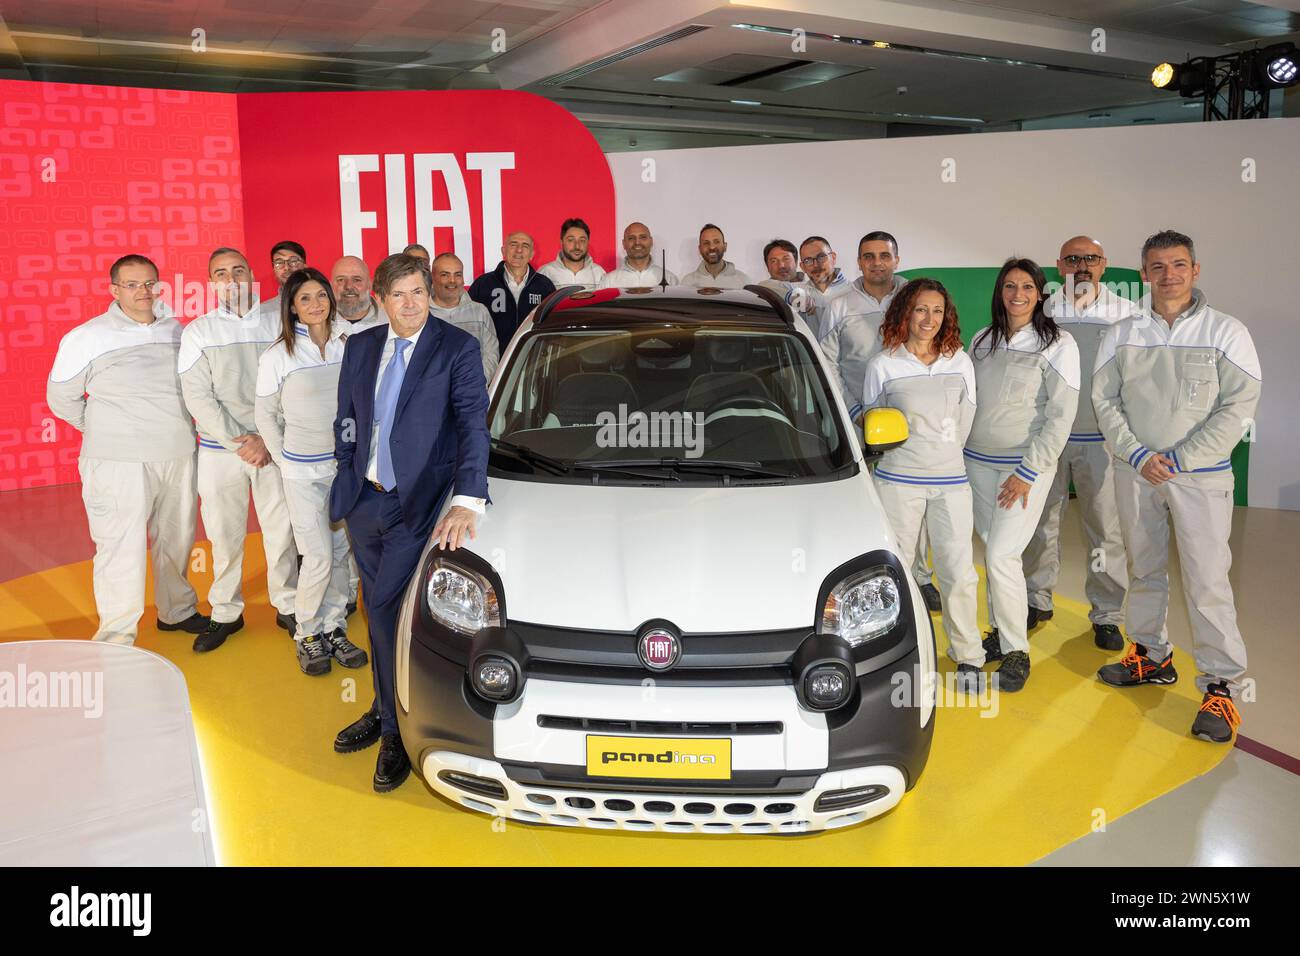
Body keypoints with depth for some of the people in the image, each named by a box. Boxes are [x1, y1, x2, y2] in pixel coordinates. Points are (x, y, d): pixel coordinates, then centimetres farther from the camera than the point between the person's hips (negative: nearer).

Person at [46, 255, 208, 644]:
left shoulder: (176, 330, 7)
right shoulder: (88, 337, -3)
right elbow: (62, 398, 5)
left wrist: (178, 431, 11)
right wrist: (107, 433, 8)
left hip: (179, 455, 4)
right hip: (119, 464, -4)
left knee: (177, 538, 15)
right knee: (122, 549, -3)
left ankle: (177, 611, 33)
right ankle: (116, 640, 6)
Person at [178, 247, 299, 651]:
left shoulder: (277, 324, 5)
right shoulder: (198, 332, 4)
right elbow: (199, 397, -3)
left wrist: (267, 440, -9)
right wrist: (240, 442, -10)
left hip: (273, 447, 0)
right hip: (220, 451, 0)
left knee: (281, 529, 4)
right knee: (225, 534, 5)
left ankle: (287, 606, 20)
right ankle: (226, 613, 20)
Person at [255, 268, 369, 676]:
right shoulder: (277, 356, -7)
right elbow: (265, 415, 3)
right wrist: (285, 459, 3)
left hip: (346, 463, 3)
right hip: (304, 472, -3)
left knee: (341, 552, 9)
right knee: (319, 557, -5)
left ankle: (334, 628, 23)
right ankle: (307, 634, 14)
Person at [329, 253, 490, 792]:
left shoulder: (457, 348, -10)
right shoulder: (360, 347, 7)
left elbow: (474, 423, -19)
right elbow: (346, 419, 16)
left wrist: (467, 500, -30)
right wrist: (348, 478, 10)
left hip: (417, 504, -5)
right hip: (365, 501, 5)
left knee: (387, 611, -9)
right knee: (381, 611, 16)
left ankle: (398, 731, 10)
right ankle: (384, 711, 34)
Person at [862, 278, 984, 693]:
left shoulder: (960, 361, 8)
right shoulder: (882, 365, 1)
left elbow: (966, 419, 16)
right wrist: (910, 455, 11)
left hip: (951, 481, 2)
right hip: (897, 482, -2)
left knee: (960, 572, 1)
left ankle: (968, 656, 17)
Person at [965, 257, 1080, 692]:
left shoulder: (1057, 345, -6)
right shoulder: (981, 340, 9)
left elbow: (1061, 416, -9)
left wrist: (1027, 472, -13)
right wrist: (959, 451, 9)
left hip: (1028, 465, -5)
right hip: (978, 461, 5)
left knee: (1001, 556, -11)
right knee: (991, 551, 10)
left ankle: (1016, 651, 4)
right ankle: (1000, 632, 25)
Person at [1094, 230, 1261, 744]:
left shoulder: (1226, 331, -4)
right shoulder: (1122, 334, 5)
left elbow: (1238, 406, -8)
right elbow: (1105, 400, 3)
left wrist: (1180, 459, -14)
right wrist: (1137, 454, -10)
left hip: (1201, 476, -3)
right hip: (1135, 472, 4)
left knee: (1207, 581, -6)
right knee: (1143, 571, 14)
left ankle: (1221, 686, 3)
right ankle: (1152, 657, 31)